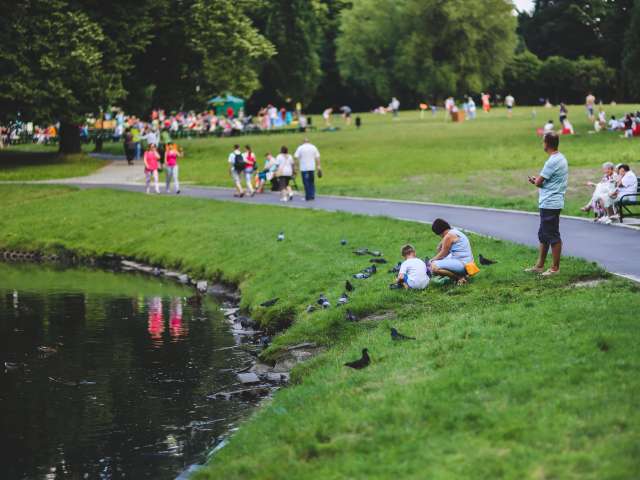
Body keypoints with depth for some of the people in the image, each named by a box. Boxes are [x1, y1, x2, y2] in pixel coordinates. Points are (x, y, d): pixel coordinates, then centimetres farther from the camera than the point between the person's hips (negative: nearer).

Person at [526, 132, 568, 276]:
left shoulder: (552, 162, -19)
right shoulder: (561, 158, 13)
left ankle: (555, 268, 5)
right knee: (543, 235, 16)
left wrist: (535, 180, 7)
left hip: (550, 204, -10)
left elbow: (539, 182, -15)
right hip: (550, 203, 10)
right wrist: (538, 180, 6)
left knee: (553, 236, -2)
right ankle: (540, 265, 24)